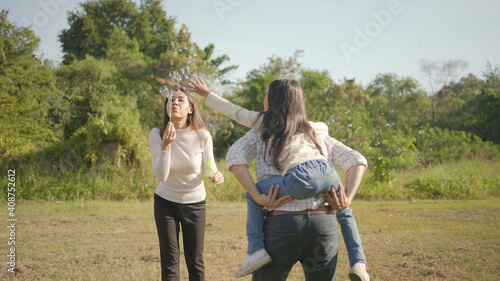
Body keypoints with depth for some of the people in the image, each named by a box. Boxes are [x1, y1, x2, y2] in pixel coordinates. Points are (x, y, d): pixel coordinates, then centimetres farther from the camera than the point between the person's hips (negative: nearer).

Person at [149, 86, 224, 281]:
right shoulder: (157, 135, -16)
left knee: (195, 261, 4)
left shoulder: (202, 136, -17)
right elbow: (160, 176, -24)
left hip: (195, 203, 0)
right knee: (169, 261, -2)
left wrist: (216, 175, -25)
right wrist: (166, 145, -37)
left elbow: (209, 168, -1)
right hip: (166, 201, 0)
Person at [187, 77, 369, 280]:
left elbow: (232, 110, 31)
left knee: (253, 194, 16)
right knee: (343, 212, 31)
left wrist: (206, 93, 43)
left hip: (301, 178, -5)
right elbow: (324, 128, 51)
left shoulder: (265, 121, 19)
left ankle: (256, 249, 3)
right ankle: (358, 263, 17)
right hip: (327, 172, 5)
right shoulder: (306, 126, 31)